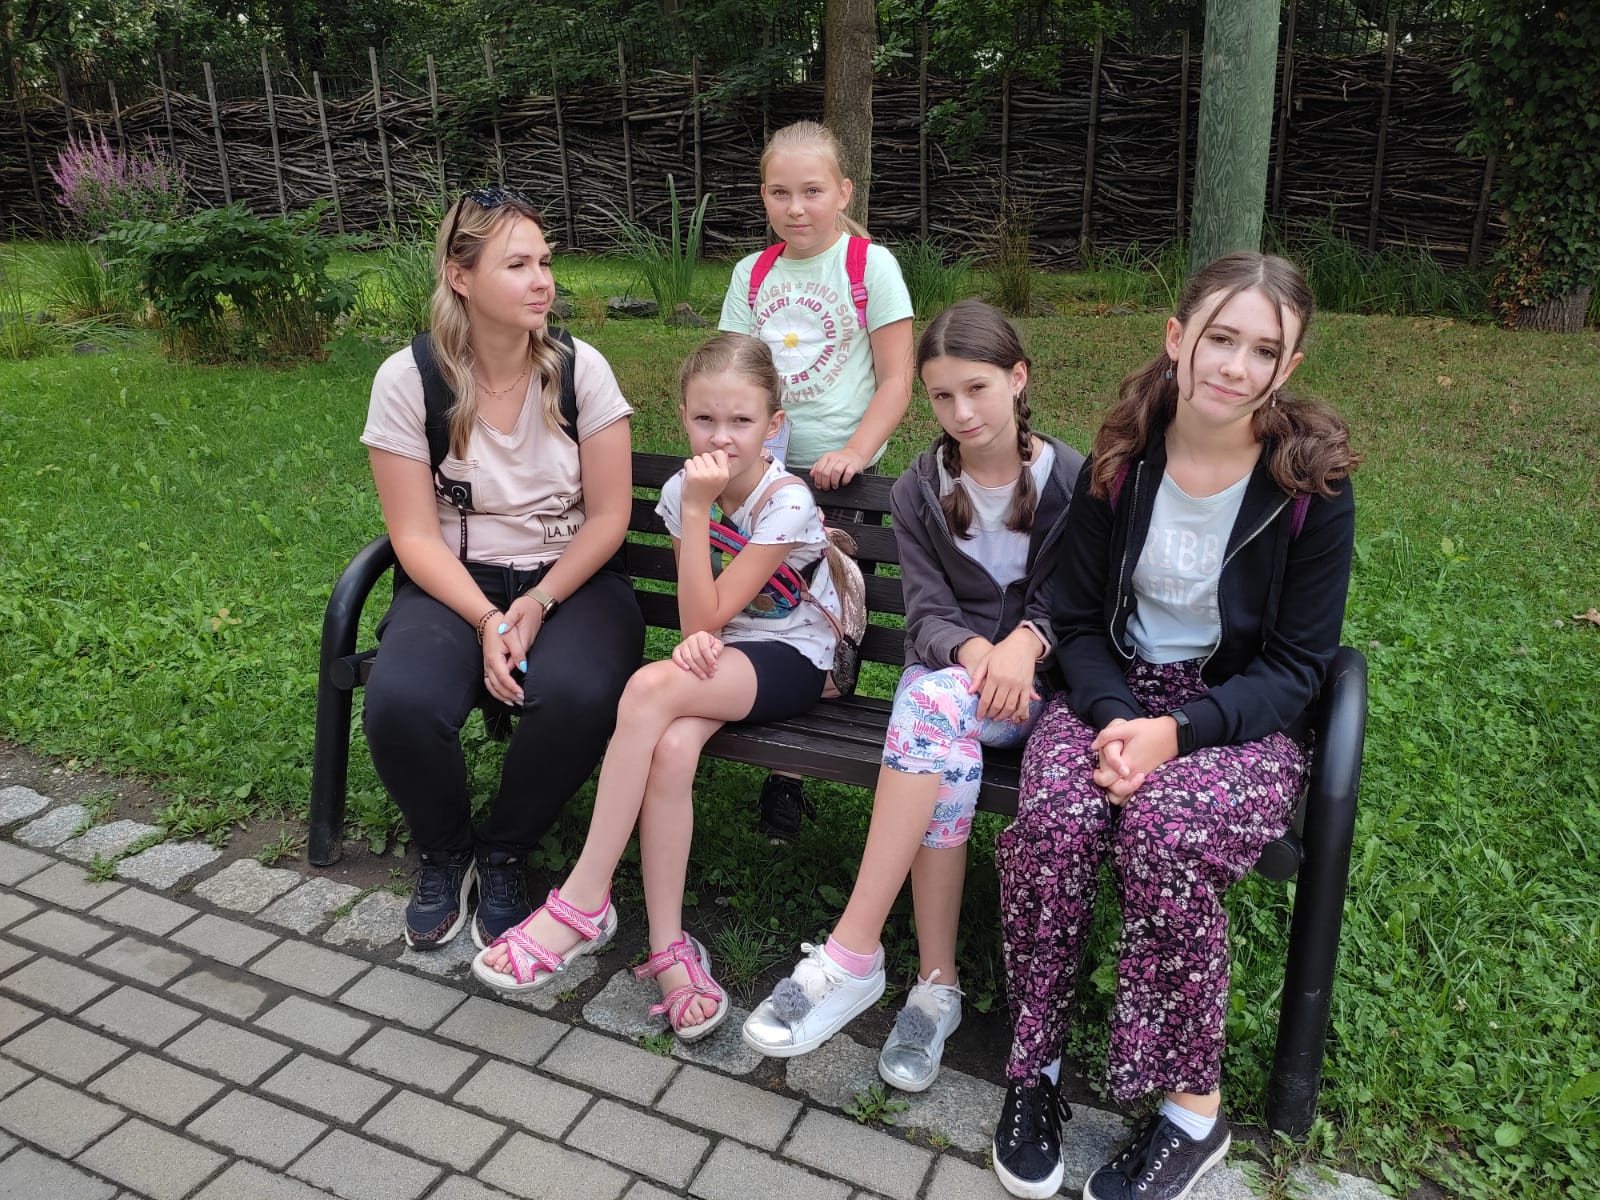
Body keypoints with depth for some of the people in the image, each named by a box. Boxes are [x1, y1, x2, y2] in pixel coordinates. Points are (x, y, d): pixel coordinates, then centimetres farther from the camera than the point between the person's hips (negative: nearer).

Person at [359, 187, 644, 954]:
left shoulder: (579, 368, -5)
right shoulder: (407, 379, -6)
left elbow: (607, 518, -3)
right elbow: (416, 536, -6)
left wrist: (538, 604, -16)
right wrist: (487, 620, -20)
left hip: (570, 578, 0)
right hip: (455, 584, 0)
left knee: (576, 696, -33)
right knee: (399, 703, -30)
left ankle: (503, 855, 0)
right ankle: (442, 853, 6)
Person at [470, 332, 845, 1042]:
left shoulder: (786, 503, -17)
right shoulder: (682, 489, 0)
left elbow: (707, 617, -20)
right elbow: (696, 623, 2)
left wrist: (698, 512, -24)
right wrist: (696, 640, -22)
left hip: (791, 658, -5)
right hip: (719, 654, 5)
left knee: (651, 688, -33)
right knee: (672, 749, -31)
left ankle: (583, 902, -24)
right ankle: (668, 948, -20)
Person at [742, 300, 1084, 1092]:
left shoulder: (1072, 481, 1)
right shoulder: (918, 491, 7)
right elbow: (927, 614, -2)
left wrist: (1025, 643, -23)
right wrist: (974, 650, -24)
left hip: (1036, 678, -2)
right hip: (947, 666, 2)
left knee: (935, 706, -35)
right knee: (945, 742, -35)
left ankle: (851, 958, -33)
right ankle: (936, 984, -24)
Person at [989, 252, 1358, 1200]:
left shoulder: (1313, 484, -8)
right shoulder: (1122, 463, -1)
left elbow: (1296, 665, -6)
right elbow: (1080, 621, 4)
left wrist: (1177, 730, -21)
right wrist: (1113, 717, -16)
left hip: (1243, 715, -2)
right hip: (1115, 694, 2)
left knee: (1167, 829, -33)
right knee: (1055, 816, -29)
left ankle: (1193, 1106, -10)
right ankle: (1036, 1066, -8)